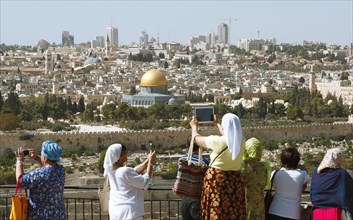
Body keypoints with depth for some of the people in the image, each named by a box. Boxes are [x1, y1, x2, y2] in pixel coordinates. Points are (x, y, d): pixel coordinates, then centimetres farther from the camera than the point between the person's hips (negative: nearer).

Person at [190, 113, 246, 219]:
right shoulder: (241, 141, 0)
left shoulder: (217, 141, -15)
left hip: (216, 180, -5)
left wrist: (194, 126, 23)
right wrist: (217, 124, 39)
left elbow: (197, 139, 2)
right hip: (235, 182, 5)